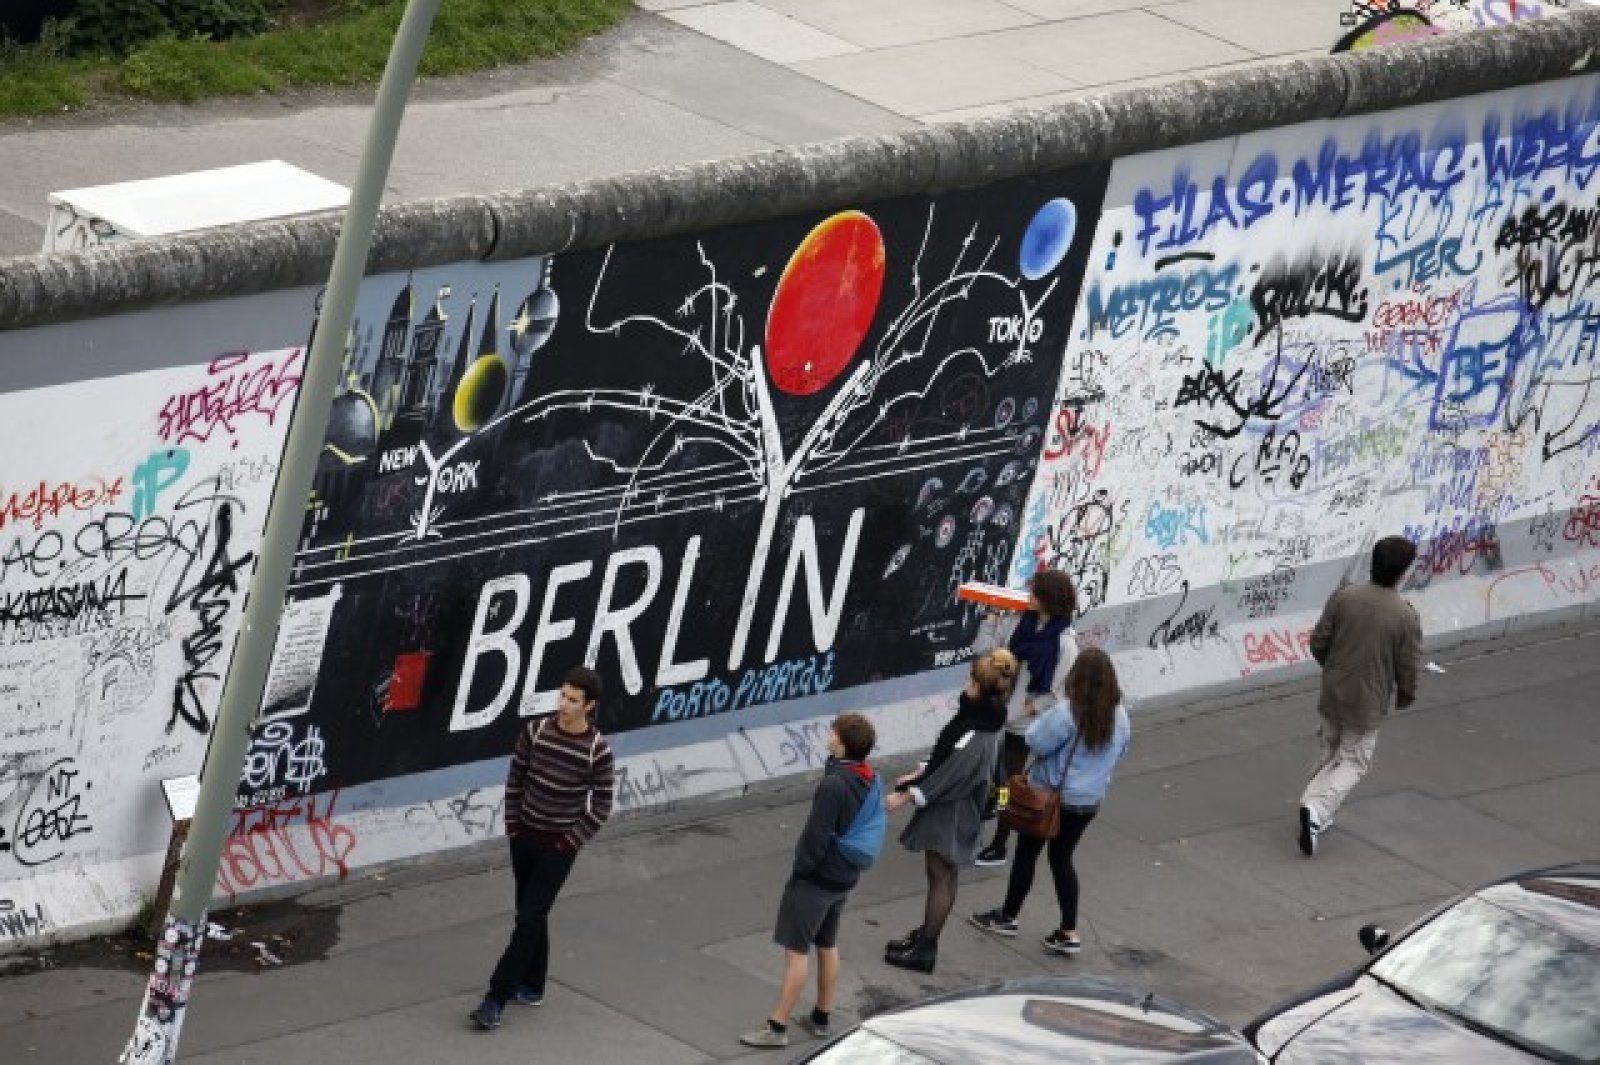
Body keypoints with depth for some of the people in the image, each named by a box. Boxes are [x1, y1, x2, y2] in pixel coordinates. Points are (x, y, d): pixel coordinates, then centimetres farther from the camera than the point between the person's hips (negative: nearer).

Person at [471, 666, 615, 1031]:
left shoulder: (597, 751, -14)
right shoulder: (535, 731, -5)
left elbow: (600, 807, -7)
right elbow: (516, 779, 6)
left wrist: (571, 841, -10)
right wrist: (512, 825, 3)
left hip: (559, 846, -4)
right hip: (524, 837, 4)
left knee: (529, 919, -7)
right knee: (531, 916, 14)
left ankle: (496, 999, -8)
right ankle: (531, 987, 28)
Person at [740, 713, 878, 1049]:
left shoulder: (834, 785, -28)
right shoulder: (867, 781, 0)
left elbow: (817, 836, -23)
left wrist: (802, 867, -8)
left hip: (816, 878, -9)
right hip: (845, 876, 9)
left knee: (796, 950, -3)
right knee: (827, 945, 21)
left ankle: (777, 1027, 1)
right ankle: (821, 1018, 31)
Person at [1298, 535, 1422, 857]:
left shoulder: (1343, 598, -9)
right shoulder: (1406, 616, -17)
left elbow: (1318, 643, -3)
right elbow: (1407, 668, -10)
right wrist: (1405, 696, 12)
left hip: (1332, 694, 3)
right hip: (1369, 704, -3)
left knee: (1328, 755, 25)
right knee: (1353, 763, 8)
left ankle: (1314, 803, 18)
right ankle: (1318, 810, -12)